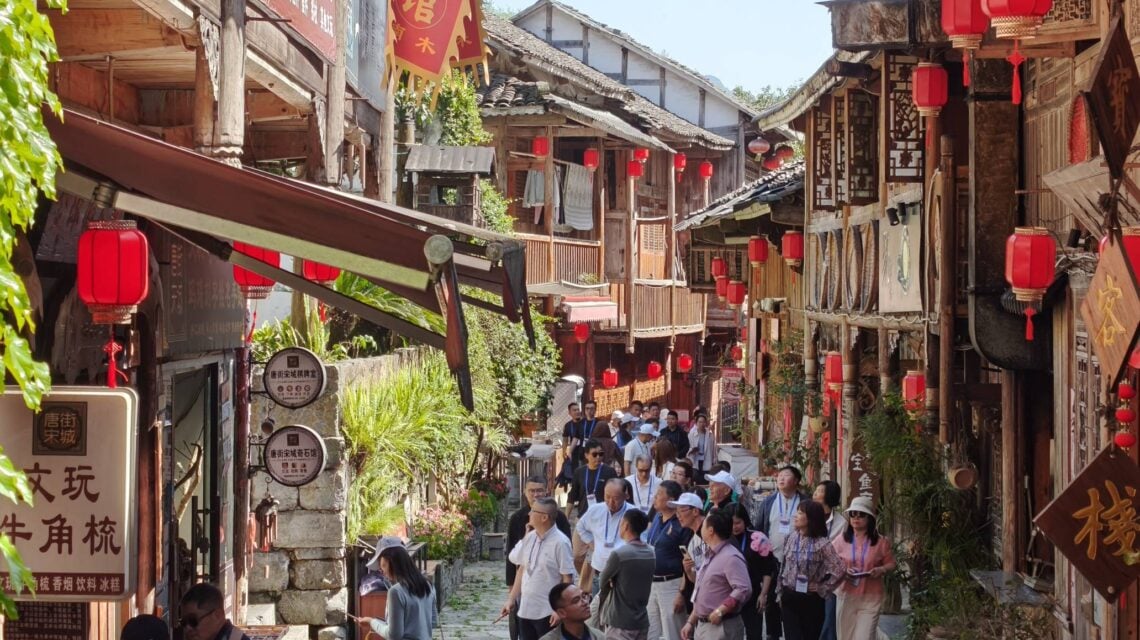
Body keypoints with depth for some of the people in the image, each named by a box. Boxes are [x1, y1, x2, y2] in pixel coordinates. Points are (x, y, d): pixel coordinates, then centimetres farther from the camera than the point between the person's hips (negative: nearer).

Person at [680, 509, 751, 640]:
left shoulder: (731, 558, -15)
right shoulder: (709, 557, 18)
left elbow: (744, 590, -28)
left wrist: (720, 611, -25)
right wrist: (691, 622, 19)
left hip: (722, 628, -10)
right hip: (702, 626, 10)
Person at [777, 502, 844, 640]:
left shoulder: (822, 543, -14)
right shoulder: (791, 538, 2)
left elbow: (839, 570, -21)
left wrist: (822, 589, -13)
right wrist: (781, 593, 13)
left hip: (811, 601, -3)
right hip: (789, 599, 3)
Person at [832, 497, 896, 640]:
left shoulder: (881, 542, 0)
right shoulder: (841, 540, 3)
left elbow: (891, 564, 6)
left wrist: (881, 570, -15)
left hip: (871, 597, -2)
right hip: (846, 596, 2)